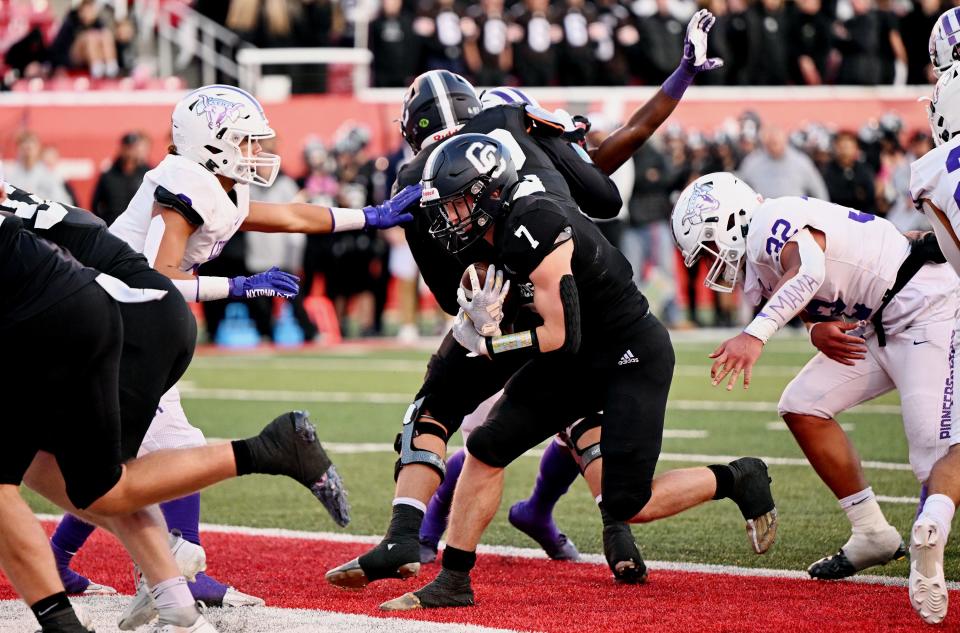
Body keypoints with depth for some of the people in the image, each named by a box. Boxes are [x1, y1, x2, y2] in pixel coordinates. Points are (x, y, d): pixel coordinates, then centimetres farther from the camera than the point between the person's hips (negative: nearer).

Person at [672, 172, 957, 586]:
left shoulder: (772, 222, -19)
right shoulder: (758, 262, 11)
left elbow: (808, 272, -38)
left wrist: (755, 335, -48)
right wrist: (817, 330, -8)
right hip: (877, 324, 10)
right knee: (803, 407, 6)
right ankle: (873, 535, 12)